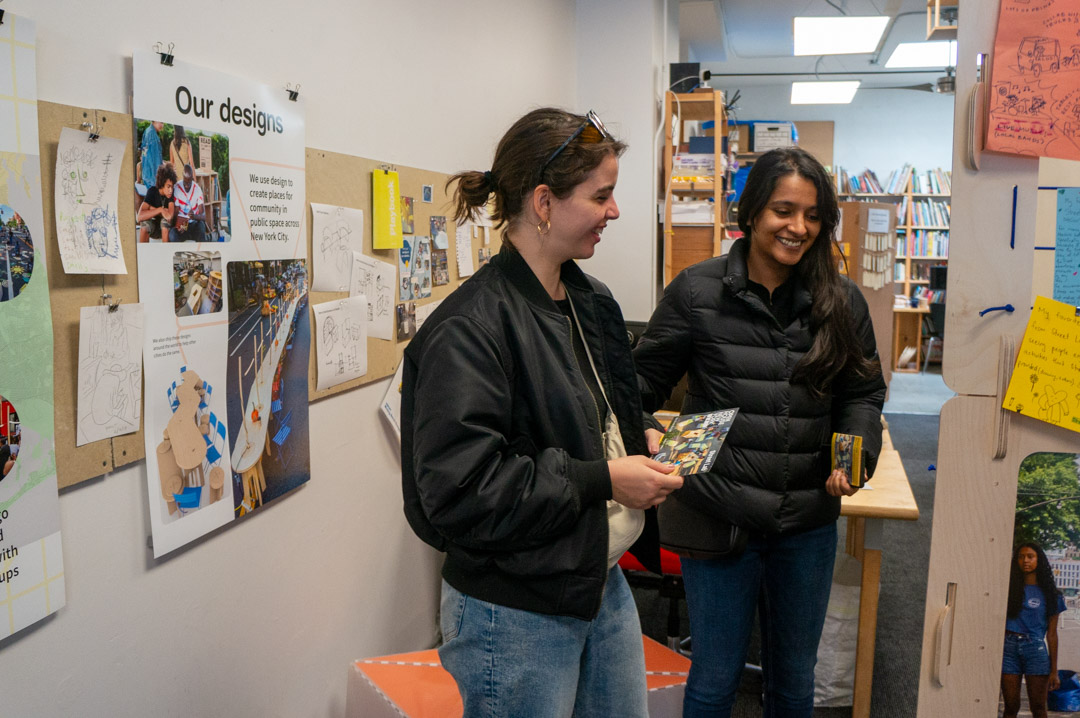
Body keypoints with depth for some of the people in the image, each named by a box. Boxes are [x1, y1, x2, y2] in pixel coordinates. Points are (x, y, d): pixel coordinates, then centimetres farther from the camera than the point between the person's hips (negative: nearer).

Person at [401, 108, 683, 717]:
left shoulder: (591, 300, 6)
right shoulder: (470, 328, -22)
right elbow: (458, 490, -27)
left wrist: (638, 439, 2)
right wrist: (600, 480, -23)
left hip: (605, 584, 9)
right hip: (516, 617, -8)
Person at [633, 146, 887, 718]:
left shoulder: (841, 301, 2)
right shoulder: (697, 291, -6)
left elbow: (863, 392, 9)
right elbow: (646, 376, -3)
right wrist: (640, 432, -22)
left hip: (808, 524, 3)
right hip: (719, 517, -3)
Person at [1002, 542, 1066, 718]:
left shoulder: (1049, 594, 7)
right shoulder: (1009, 588, 10)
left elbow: (1052, 634, 6)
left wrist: (1054, 670, 5)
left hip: (1035, 648, -1)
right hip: (1009, 646, 1)